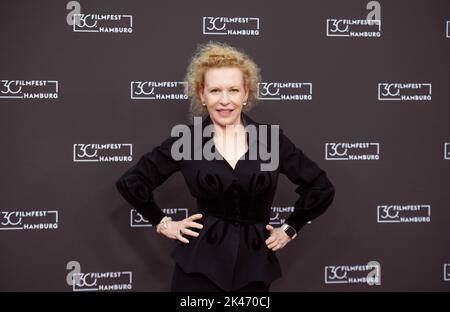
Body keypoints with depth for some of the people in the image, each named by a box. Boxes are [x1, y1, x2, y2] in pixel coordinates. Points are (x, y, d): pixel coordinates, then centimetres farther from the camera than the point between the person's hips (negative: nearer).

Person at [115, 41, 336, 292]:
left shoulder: (272, 138, -1)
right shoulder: (185, 140, -2)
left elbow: (322, 188, 9)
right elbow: (131, 182, 7)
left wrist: (290, 229, 9)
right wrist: (162, 223, 5)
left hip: (253, 264, 1)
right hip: (200, 263, -1)